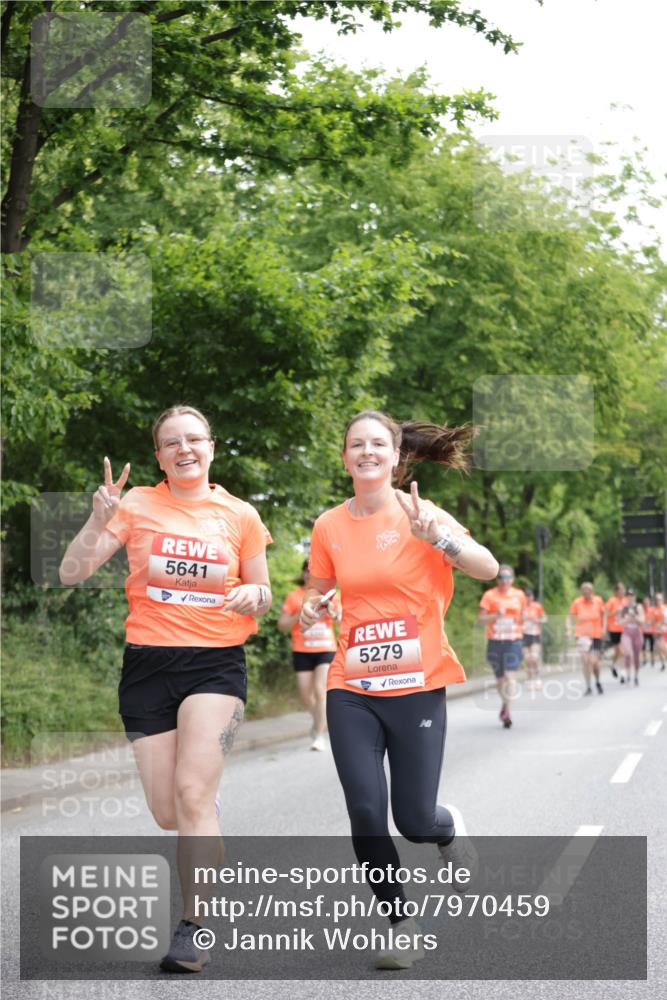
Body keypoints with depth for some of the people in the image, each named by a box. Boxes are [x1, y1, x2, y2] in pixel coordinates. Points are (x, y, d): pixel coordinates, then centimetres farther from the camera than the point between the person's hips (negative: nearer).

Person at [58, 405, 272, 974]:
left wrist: (254, 595, -10)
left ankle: (193, 930, -12)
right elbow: (72, 574, -4)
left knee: (192, 791, -19)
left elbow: (263, 600, 14)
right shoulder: (137, 505, 2)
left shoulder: (240, 516, 5)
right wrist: (100, 521, -20)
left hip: (216, 664, -1)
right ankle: (212, 842, 39)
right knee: (166, 813, 3)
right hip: (148, 665, 1)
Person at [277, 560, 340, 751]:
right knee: (306, 695, 2)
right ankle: (319, 719, 34)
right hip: (302, 651, 1)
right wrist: (301, 614, -12)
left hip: (326, 649, -1)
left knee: (320, 690, -16)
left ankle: (319, 735, -10)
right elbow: (282, 625, 2)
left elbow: (342, 620, 6)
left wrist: (333, 614, -15)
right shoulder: (294, 596, 2)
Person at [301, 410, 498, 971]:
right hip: (352, 690, 2)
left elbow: (488, 569, -15)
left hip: (417, 687, -2)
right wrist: (311, 609, -6)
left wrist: (436, 535, -31)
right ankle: (403, 928, 12)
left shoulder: (419, 514, -5)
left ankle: (446, 834, 37)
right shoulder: (329, 526, 4)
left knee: (415, 820, -1)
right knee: (366, 813, -7)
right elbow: (318, 592, 18)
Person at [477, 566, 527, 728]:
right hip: (495, 642, 0)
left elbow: (523, 615, 22)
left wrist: (523, 618, -1)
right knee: (500, 677, 10)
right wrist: (496, 615, -18)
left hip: (514, 641, 0)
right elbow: (480, 620, -2)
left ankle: (506, 710, -16)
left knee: (510, 676, -15)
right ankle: (505, 702, 34)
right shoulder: (489, 595, 1)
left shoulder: (519, 595, 7)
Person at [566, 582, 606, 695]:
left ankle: (598, 682, 26)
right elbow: (570, 616, 5)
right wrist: (568, 629, -9)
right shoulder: (577, 602, -3)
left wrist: (603, 628, 5)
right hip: (582, 634, 0)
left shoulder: (598, 601, -1)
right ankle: (588, 687, 0)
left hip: (596, 635, 0)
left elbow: (604, 614, 14)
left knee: (594, 661, -4)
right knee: (585, 660, -11)